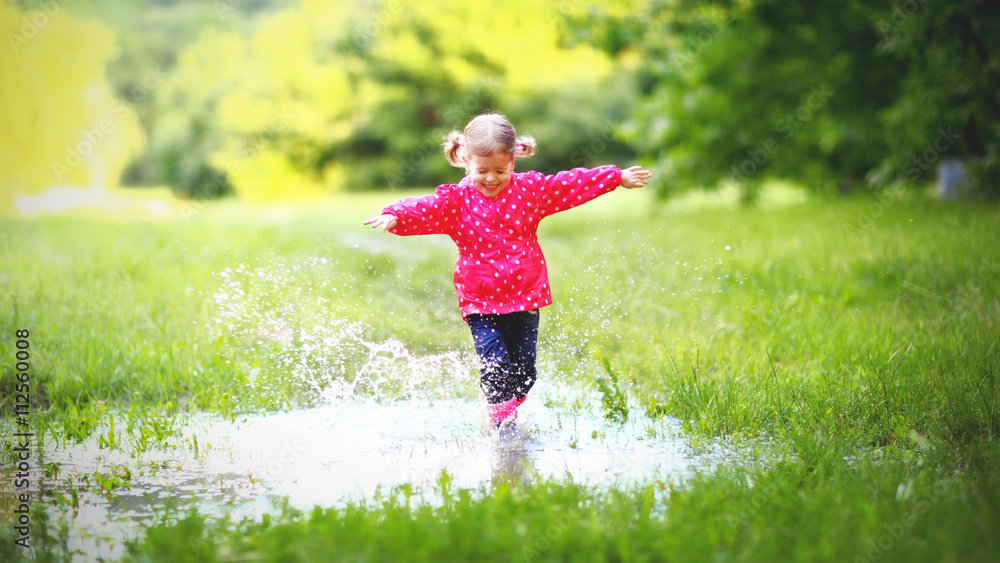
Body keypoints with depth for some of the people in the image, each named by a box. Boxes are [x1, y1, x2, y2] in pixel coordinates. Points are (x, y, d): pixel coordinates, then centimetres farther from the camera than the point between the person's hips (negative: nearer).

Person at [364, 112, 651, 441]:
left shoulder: (529, 189, 0)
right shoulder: (456, 200, -6)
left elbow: (574, 184, 5)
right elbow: (423, 210, -19)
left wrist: (618, 178, 7)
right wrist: (394, 216, -39)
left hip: (525, 295, 2)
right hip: (480, 302, -2)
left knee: (523, 371, 6)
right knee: (496, 363, -15)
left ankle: (509, 412, 34)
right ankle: (501, 419, 8)